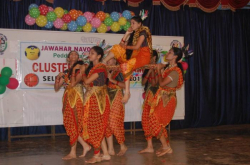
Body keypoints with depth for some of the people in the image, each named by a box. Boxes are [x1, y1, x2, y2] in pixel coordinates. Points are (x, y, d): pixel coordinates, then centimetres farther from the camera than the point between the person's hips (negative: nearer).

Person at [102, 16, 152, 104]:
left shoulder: (143, 32, -4)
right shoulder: (134, 33, 20)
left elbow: (137, 47, -13)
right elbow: (122, 43, 13)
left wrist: (126, 46, 1)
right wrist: (127, 33, 6)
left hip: (143, 55, -8)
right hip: (134, 54, 8)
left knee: (126, 66, -33)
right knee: (117, 48, 2)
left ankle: (127, 92, -33)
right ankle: (103, 62, -10)